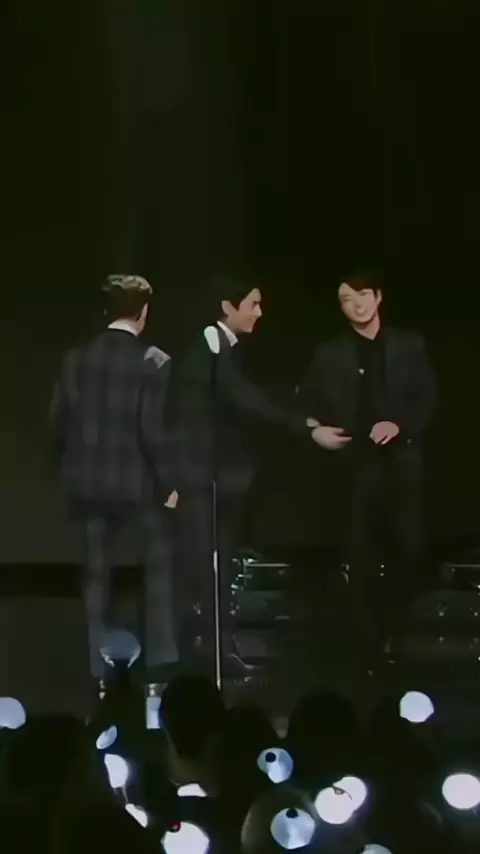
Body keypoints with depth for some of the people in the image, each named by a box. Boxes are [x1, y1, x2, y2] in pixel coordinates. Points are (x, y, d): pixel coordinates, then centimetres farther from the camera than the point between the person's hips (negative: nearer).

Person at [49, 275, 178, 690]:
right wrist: (167, 483, -6)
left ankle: (100, 666, 14)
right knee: (159, 563, 14)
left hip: (88, 481, 4)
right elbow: (152, 431, -16)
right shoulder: (152, 362, -14)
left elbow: (59, 423, 3)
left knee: (97, 572, 12)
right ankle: (160, 658, 10)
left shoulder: (76, 358, 0)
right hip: (136, 481, -4)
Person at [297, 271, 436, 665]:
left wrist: (401, 425, -12)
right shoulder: (331, 354, 7)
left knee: (411, 547, -7)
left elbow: (429, 399, 3)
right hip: (358, 463, 0)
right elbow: (307, 402, 10)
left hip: (403, 460, 0)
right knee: (362, 555, -1)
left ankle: (394, 629, 13)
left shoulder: (410, 345, 8)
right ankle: (372, 637, 8)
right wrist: (319, 431, -8)